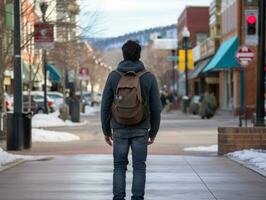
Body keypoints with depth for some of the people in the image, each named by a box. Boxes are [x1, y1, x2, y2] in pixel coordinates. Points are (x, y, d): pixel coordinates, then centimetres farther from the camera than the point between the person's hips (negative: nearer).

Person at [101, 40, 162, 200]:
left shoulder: (113, 76, -3)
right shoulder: (149, 77, -3)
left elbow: (105, 106, -2)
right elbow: (156, 107, -2)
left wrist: (106, 130, 8)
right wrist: (153, 132, 8)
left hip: (120, 129, 0)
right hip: (141, 130, 0)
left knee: (119, 166, 8)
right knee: (139, 167, 5)